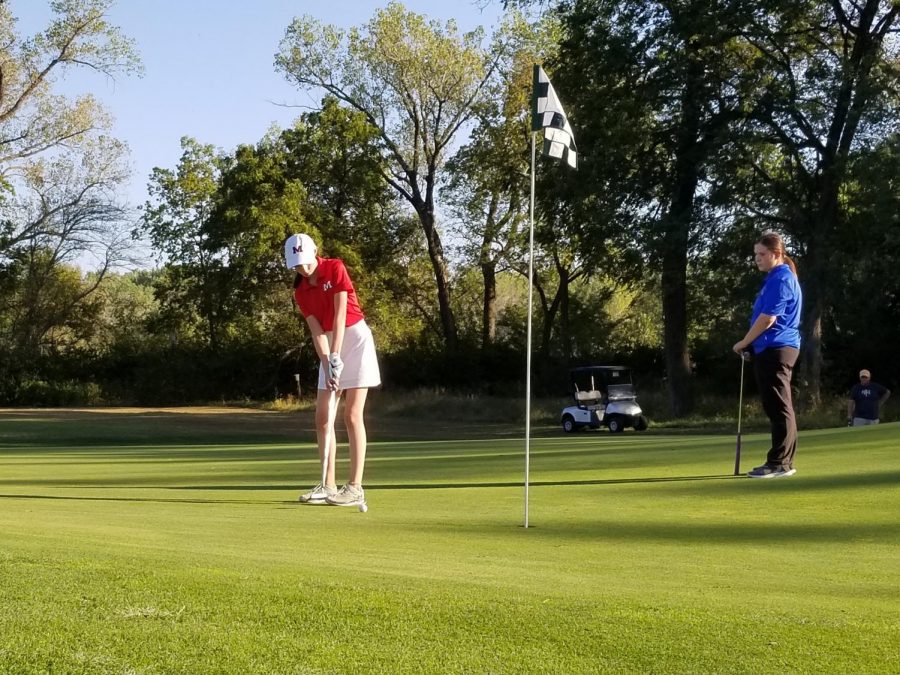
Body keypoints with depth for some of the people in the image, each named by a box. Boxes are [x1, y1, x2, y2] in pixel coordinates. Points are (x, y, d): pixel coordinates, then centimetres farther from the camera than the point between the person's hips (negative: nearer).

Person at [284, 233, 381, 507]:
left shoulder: (335, 268, -13)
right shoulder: (300, 290, 2)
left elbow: (340, 314, -19)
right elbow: (317, 332, -4)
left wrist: (336, 357, -24)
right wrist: (327, 366, -17)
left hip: (354, 338, -6)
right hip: (329, 344, 6)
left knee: (352, 415, -10)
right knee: (322, 418, 0)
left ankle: (355, 487, -10)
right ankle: (328, 485, 5)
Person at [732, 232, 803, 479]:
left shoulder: (781, 279, -14)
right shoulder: (775, 278, 19)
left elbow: (767, 318, -18)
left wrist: (744, 343, -8)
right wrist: (750, 344, 18)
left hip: (776, 350, -11)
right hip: (771, 349, 11)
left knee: (778, 408, -9)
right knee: (777, 408, 11)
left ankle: (779, 463, -8)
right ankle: (782, 462, 15)